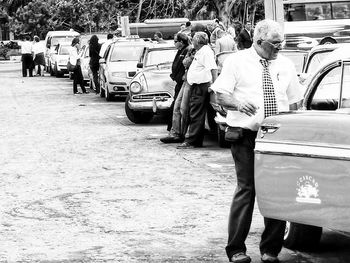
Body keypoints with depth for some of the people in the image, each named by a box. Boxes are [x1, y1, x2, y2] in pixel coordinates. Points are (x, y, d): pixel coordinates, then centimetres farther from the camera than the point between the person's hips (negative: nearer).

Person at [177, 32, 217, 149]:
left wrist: (214, 84, -26)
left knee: (196, 115, -9)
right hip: (196, 86, 11)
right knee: (195, 115, 12)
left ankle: (191, 141, -9)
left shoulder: (206, 51, -13)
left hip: (201, 86, -11)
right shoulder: (200, 51, 20)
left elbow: (213, 68, -22)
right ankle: (197, 141, 17)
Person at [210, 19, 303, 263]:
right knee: (246, 190, -8)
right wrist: (238, 103, -24)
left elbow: (293, 102, 16)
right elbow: (221, 95, -3)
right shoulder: (237, 61, 2)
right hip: (246, 136, -3)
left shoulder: (286, 65, 12)